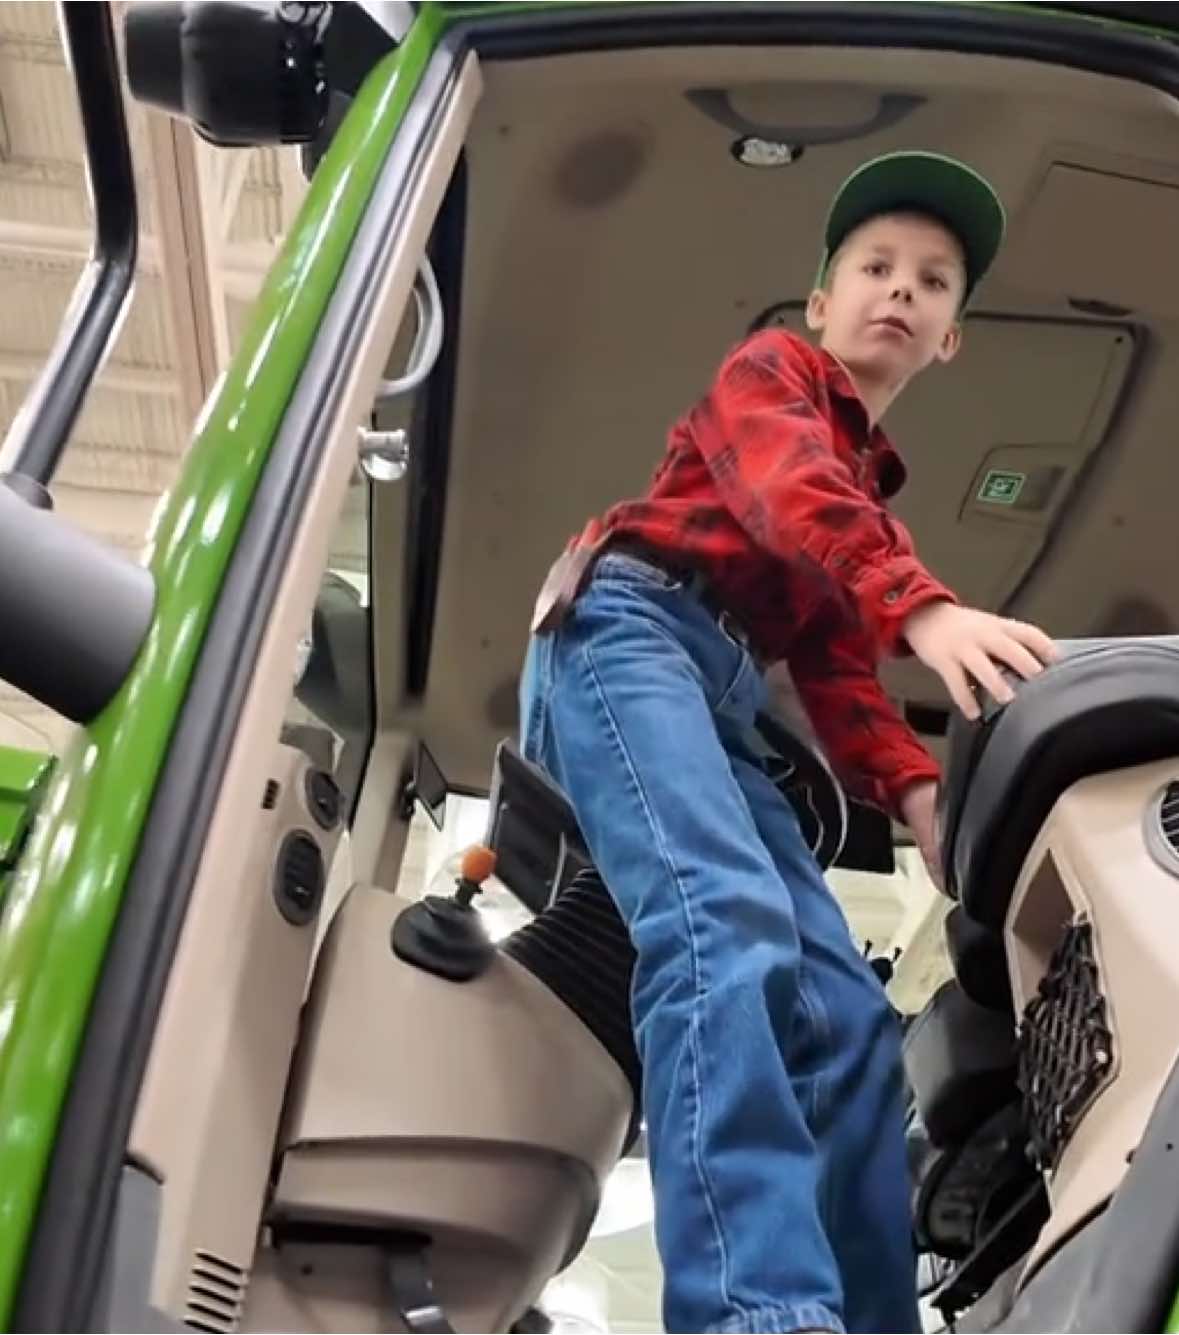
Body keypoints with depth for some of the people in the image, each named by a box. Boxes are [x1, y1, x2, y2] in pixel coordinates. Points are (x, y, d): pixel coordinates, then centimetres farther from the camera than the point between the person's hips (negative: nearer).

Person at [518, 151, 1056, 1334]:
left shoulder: (868, 489, 33)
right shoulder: (769, 371, 14)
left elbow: (836, 674, 18)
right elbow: (791, 492, -11)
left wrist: (922, 795, -2)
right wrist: (925, 609, -31)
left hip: (721, 707, 8)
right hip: (630, 630, -8)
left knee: (848, 1016, -6)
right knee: (729, 923, -34)